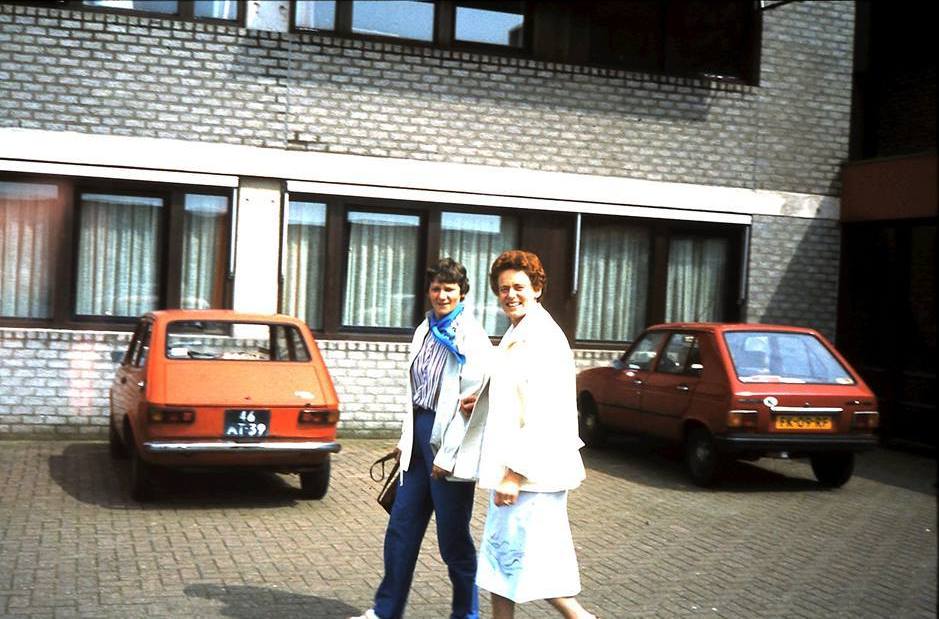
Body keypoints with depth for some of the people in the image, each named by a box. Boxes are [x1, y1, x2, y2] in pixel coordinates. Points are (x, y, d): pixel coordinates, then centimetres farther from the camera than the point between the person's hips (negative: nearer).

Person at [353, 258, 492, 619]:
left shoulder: (472, 338, -11)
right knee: (401, 528, 10)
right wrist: (405, 438, 14)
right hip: (420, 436, 7)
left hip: (450, 440, -7)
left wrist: (447, 456, -17)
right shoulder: (424, 331, 12)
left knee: (453, 538, 4)